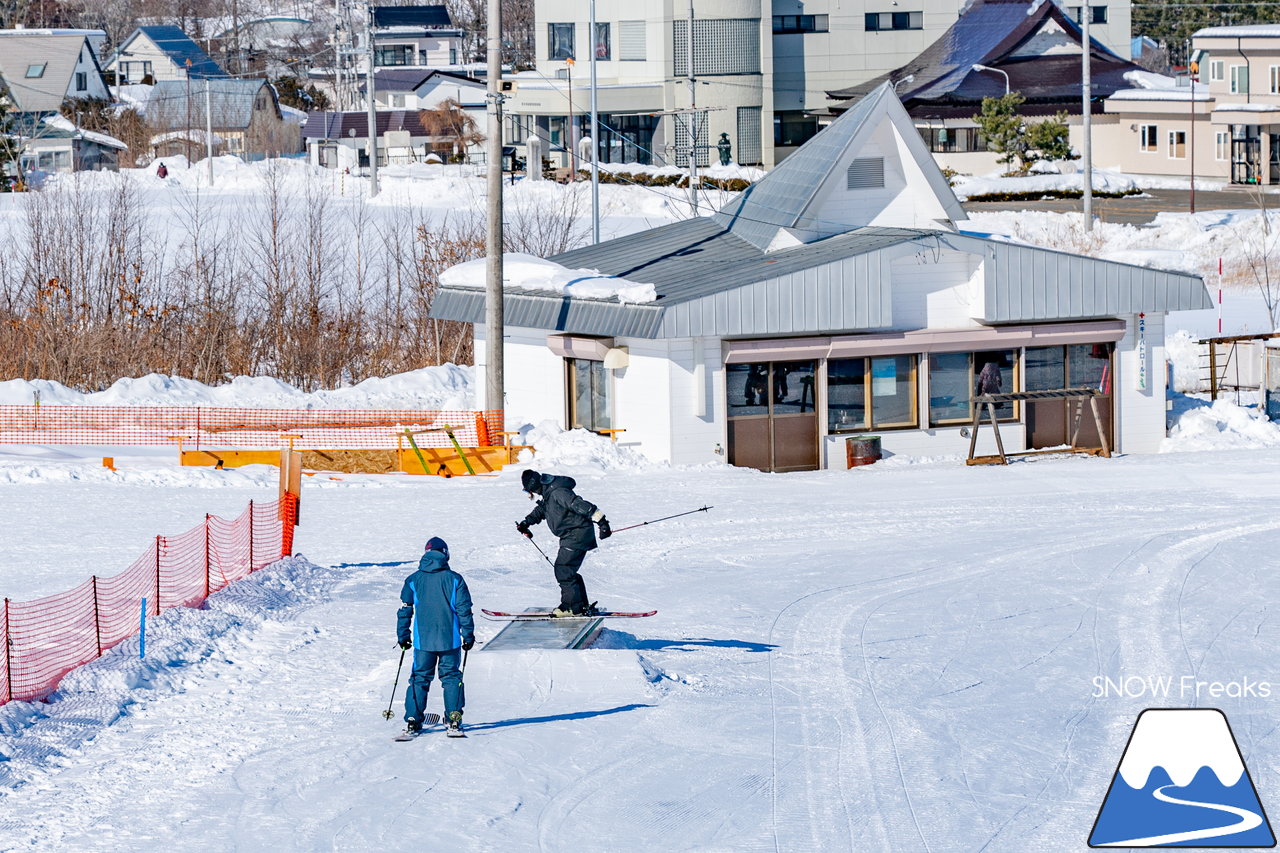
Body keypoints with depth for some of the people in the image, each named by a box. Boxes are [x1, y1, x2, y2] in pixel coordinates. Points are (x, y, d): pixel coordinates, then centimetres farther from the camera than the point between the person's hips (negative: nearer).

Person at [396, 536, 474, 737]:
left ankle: (412, 721, 2)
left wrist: (403, 636, 13)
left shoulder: (413, 580, 1)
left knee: (419, 678, 8)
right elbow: (464, 610, -2)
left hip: (423, 640, 1)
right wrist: (468, 636, 6)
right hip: (449, 639, -1)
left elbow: (405, 611, 4)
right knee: (451, 677, 9)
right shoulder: (454, 579, -3)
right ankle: (454, 719, 3)